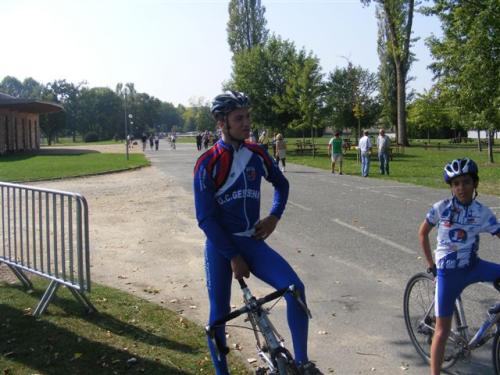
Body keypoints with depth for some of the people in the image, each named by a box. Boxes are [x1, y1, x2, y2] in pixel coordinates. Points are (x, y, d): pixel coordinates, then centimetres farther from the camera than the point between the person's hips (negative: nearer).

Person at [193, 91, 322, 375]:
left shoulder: (257, 154, 1)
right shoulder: (208, 163, -12)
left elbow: (281, 184, 20)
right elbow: (205, 219, -12)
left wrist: (274, 217, 4)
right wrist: (233, 257, -14)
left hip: (251, 241, 3)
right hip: (220, 245, -3)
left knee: (295, 287, -17)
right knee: (219, 314, 5)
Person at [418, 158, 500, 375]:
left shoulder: (483, 213, -5)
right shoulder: (441, 208, -9)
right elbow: (423, 233, 3)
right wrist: (430, 264, 3)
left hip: (472, 267, 3)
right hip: (447, 272, -2)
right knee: (442, 330, 0)